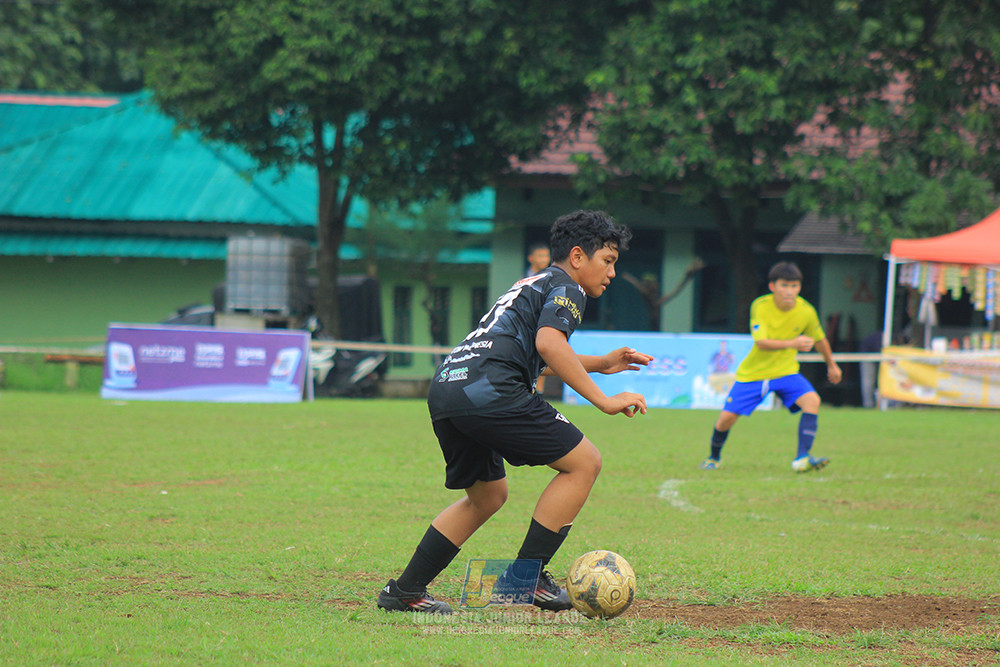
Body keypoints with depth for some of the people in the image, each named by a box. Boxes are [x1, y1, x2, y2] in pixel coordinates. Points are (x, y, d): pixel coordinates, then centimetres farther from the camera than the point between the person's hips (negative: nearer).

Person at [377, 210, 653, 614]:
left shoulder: (533, 285, 33)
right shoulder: (566, 288, 4)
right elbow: (549, 343, -16)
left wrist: (602, 364, 51)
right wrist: (603, 401, -15)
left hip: (444, 389, 10)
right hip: (489, 391, -10)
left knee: (487, 497, 26)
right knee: (583, 462, -1)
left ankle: (404, 591, 23)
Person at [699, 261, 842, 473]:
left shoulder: (806, 311, -12)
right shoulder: (760, 306, -21)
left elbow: (819, 339, 9)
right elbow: (761, 343, -31)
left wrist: (831, 365, 23)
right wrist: (792, 343, -46)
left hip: (786, 372, 2)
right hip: (752, 373, -2)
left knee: (812, 400, -25)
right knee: (726, 418, -5)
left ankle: (802, 458, -27)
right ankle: (714, 457, 26)